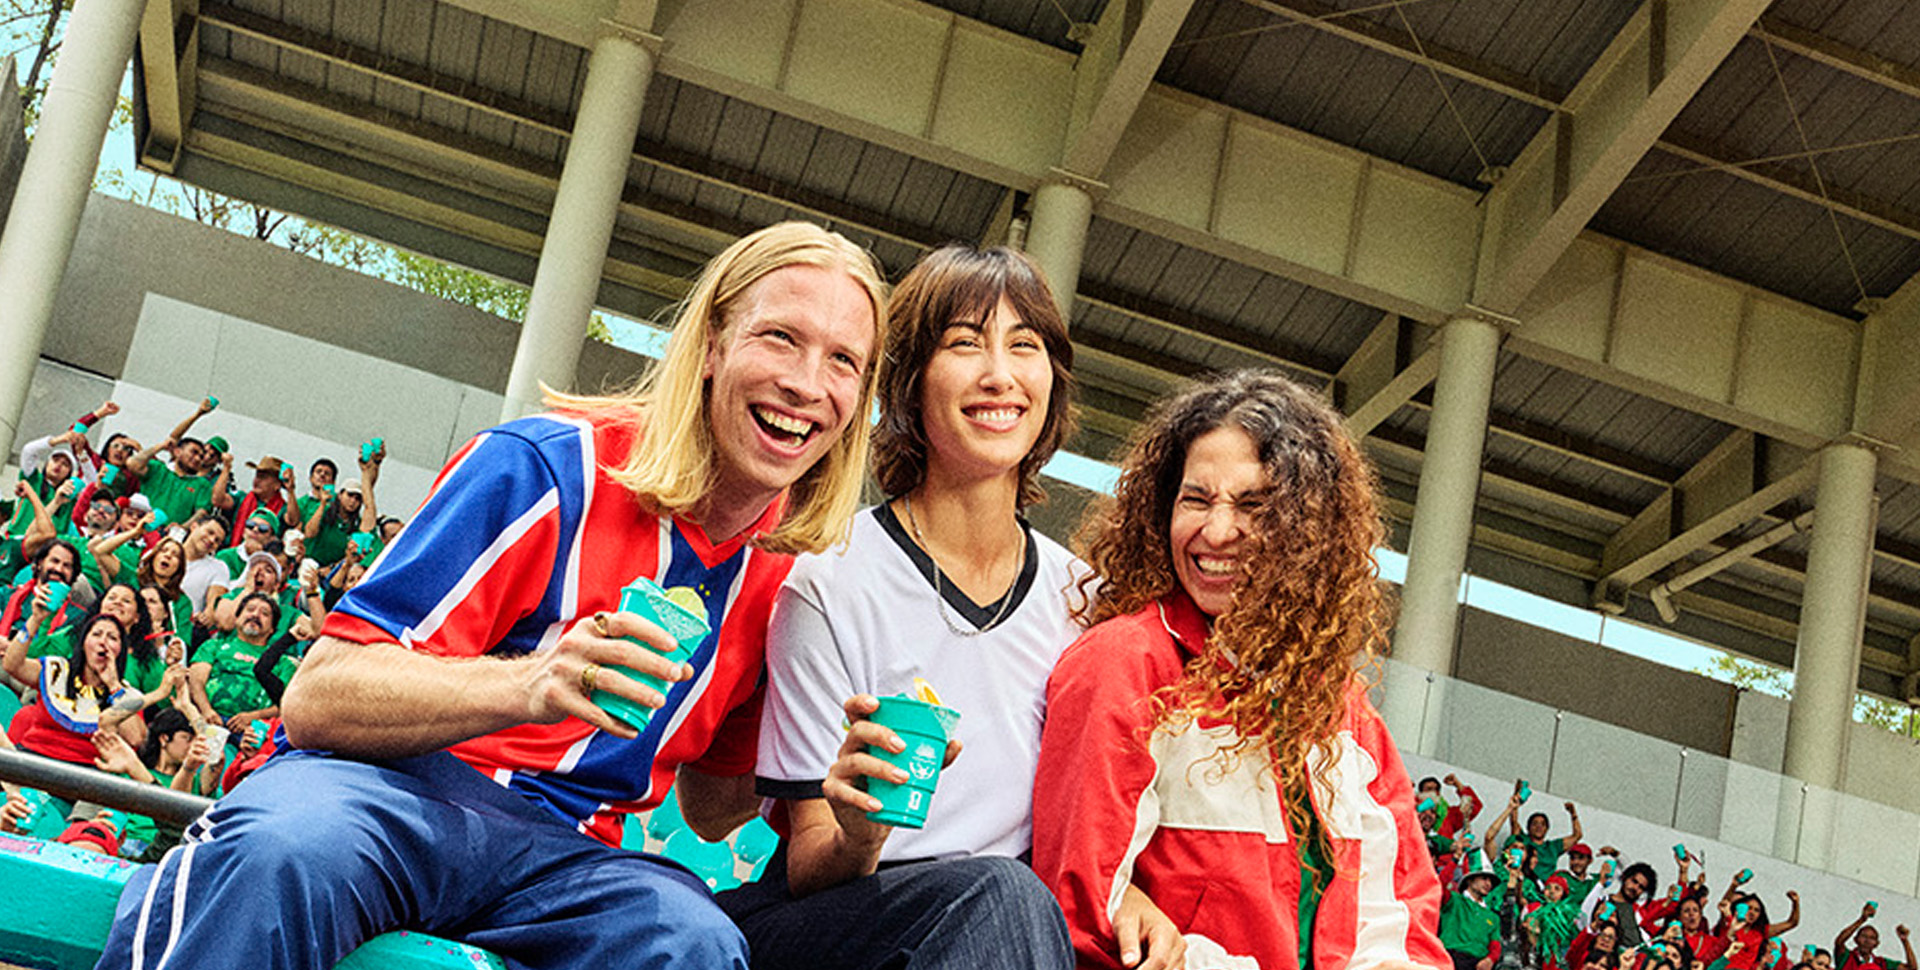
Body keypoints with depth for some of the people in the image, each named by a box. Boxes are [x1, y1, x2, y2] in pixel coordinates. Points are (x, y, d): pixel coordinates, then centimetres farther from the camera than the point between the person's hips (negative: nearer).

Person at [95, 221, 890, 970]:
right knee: (288, 852, -41)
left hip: (560, 850, 5)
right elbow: (315, 702, -13)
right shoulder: (550, 467, -9)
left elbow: (710, 808, 25)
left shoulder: (780, 573, 10)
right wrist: (530, 687, -29)